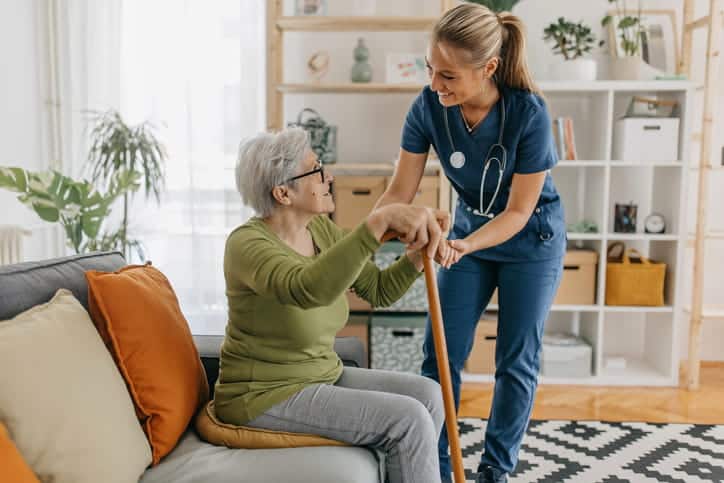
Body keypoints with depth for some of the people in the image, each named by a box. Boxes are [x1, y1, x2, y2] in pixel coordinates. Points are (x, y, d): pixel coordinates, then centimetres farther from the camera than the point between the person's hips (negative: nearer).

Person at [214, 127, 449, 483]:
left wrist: (417, 255, -13)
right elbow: (309, 289, -44)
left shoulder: (321, 229, 1)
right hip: (266, 395, -8)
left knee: (427, 394, -1)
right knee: (407, 420, -17)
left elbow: (379, 291, 4)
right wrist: (379, 221, -50)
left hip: (323, 376, 8)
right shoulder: (248, 243, -23)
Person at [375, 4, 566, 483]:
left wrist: (465, 246, -39)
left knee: (516, 361, 5)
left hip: (530, 239, -3)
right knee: (441, 355, 2)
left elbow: (518, 212, -23)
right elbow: (399, 193, -14)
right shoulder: (428, 107, -20)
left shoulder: (528, 112, -29)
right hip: (469, 231, 3)